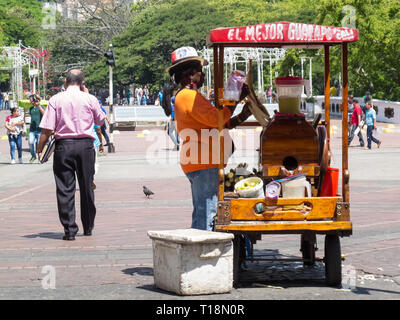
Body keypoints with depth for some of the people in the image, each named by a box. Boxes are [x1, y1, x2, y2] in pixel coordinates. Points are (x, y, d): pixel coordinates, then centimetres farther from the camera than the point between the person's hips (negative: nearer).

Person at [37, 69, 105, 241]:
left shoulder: (56, 100, -2)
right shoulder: (90, 99, 1)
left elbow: (47, 129, -7)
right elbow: (101, 120, 19)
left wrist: (40, 149, 3)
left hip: (63, 145, -1)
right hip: (86, 145, 2)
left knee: (65, 188, 1)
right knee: (87, 187, 13)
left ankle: (69, 230, -3)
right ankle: (88, 228, 23)